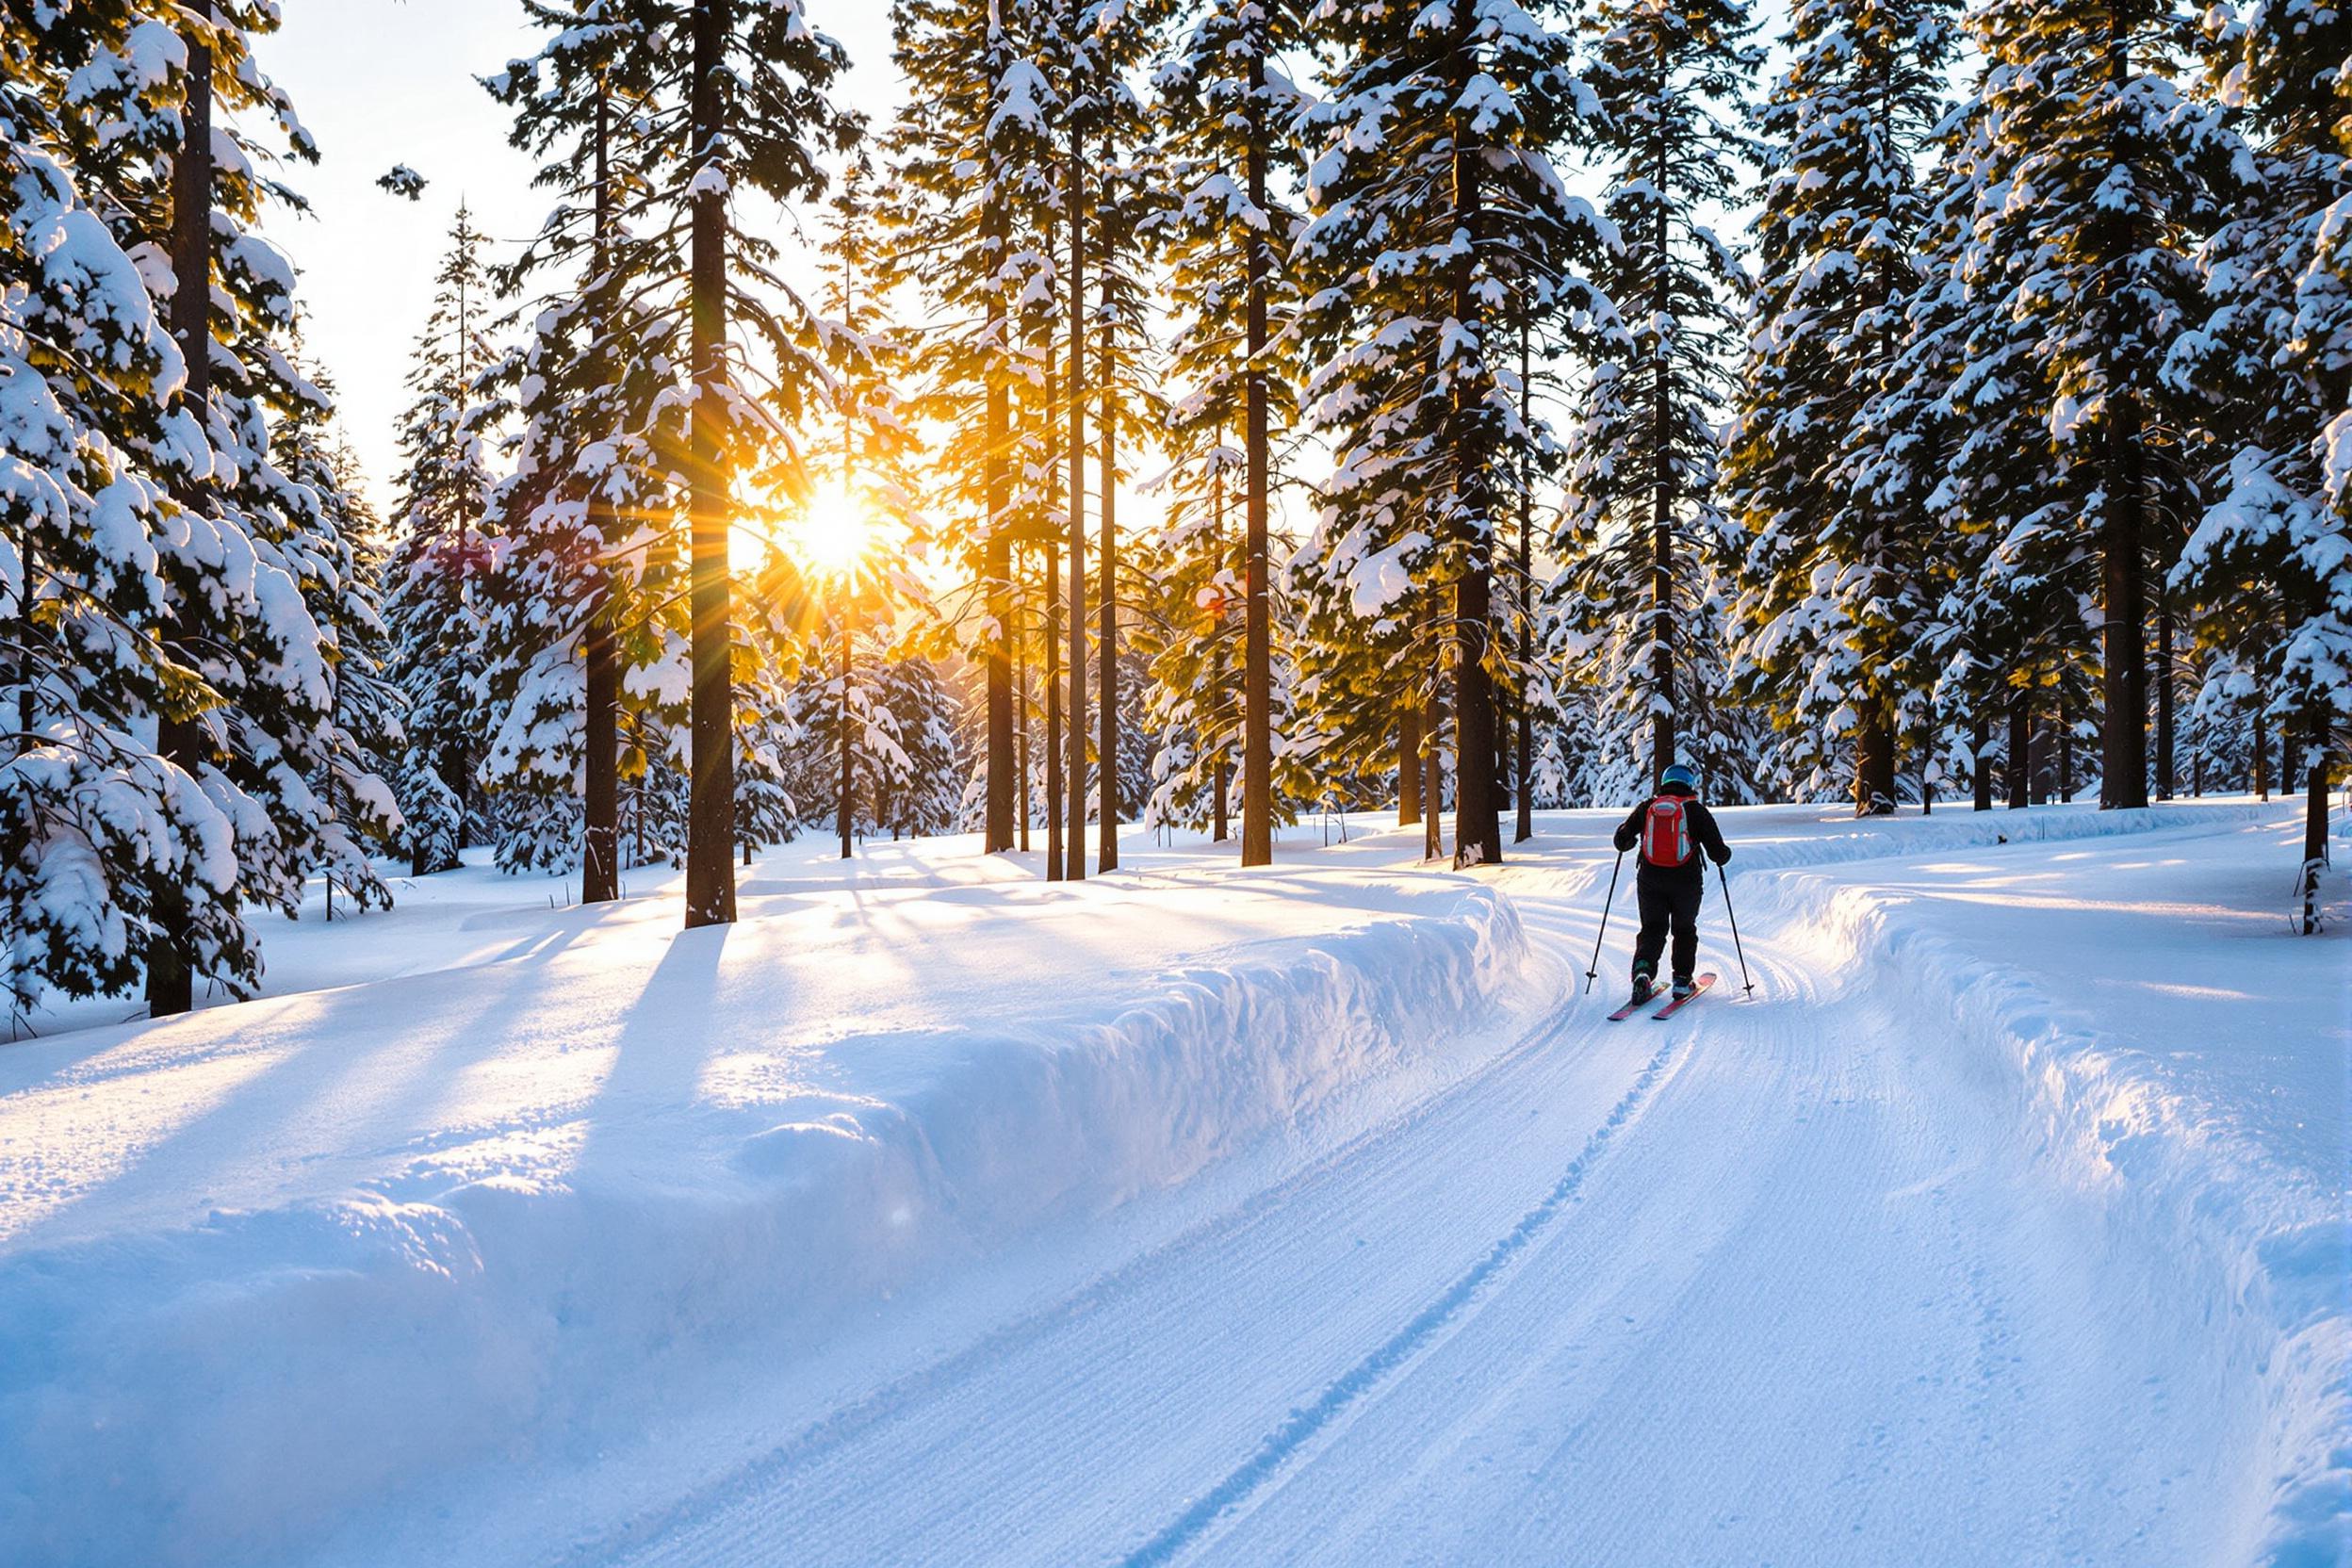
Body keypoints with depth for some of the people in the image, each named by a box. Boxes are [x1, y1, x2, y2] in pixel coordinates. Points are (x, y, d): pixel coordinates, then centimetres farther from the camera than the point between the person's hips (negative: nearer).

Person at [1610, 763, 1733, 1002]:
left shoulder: (1646, 807, 3)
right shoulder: (1697, 811, -2)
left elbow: (1621, 840, 7)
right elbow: (1718, 853, -4)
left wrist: (1628, 843, 30)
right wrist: (1724, 853, 19)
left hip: (1650, 881, 1)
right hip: (1686, 882, -1)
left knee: (1652, 930, 10)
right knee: (1685, 930, 19)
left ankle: (1643, 970, -15)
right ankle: (1682, 981, 15)